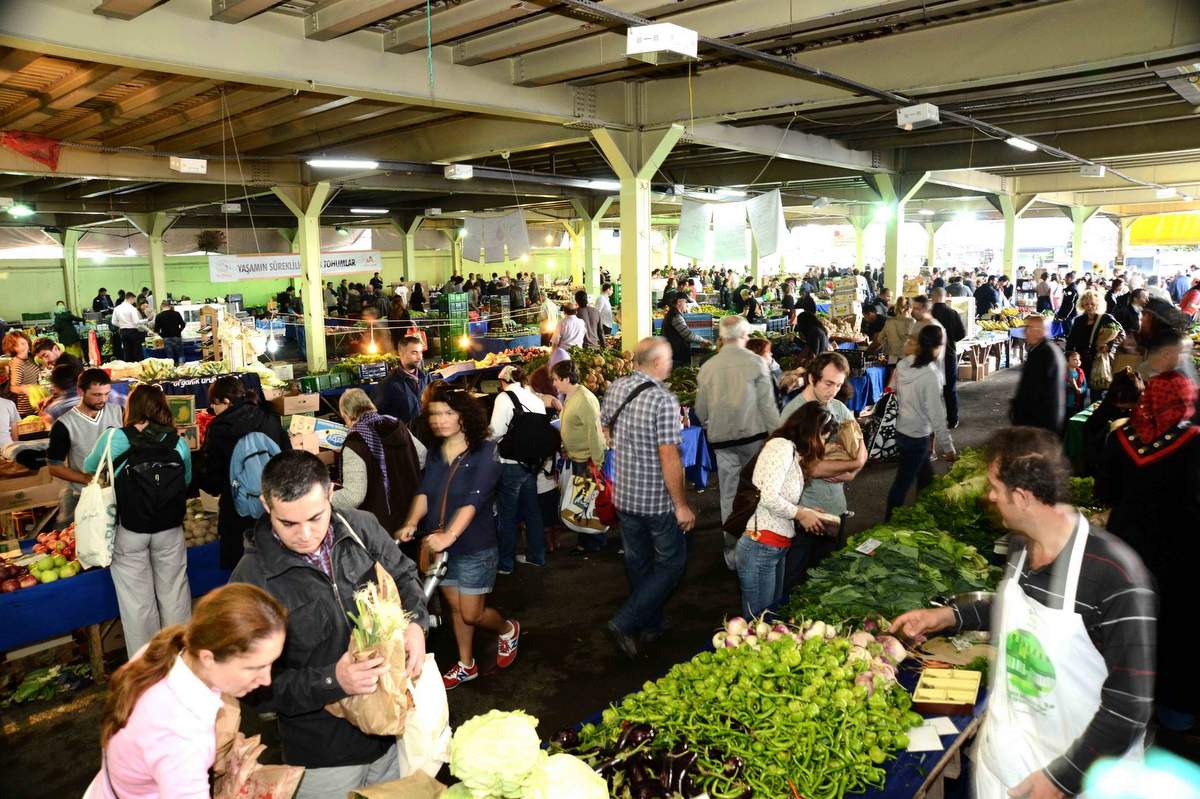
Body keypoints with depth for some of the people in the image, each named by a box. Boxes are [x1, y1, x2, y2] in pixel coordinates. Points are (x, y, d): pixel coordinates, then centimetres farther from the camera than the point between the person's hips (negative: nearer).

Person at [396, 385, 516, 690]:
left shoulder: (484, 451, -16)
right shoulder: (434, 454, 3)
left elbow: (473, 500, -26)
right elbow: (423, 493, -8)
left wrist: (449, 535, -39)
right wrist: (411, 523, -27)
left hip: (474, 547, -5)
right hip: (440, 546, 5)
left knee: (472, 614, 3)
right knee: (456, 608, 18)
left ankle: (508, 629, 34)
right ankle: (466, 665, 37)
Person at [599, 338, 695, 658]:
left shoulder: (615, 388, -1)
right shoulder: (664, 400, -23)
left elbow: (606, 429, 14)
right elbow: (669, 457, -24)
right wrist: (682, 505, -16)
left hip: (623, 494, 7)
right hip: (657, 499, -7)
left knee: (637, 561, 20)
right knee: (671, 563, 10)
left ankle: (651, 624, 37)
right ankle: (624, 623, 4)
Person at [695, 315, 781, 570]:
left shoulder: (708, 367, 3)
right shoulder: (755, 362, -7)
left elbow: (701, 410, 9)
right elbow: (767, 404, -7)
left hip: (722, 440, 2)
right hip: (754, 435, -2)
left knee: (729, 496, 9)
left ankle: (732, 554, 16)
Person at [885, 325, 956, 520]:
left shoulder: (903, 365, -7)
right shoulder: (931, 375, -25)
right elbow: (937, 415, -20)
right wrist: (948, 447, -11)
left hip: (901, 429, 7)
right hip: (917, 437, -7)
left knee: (925, 476, 24)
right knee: (903, 482, 7)